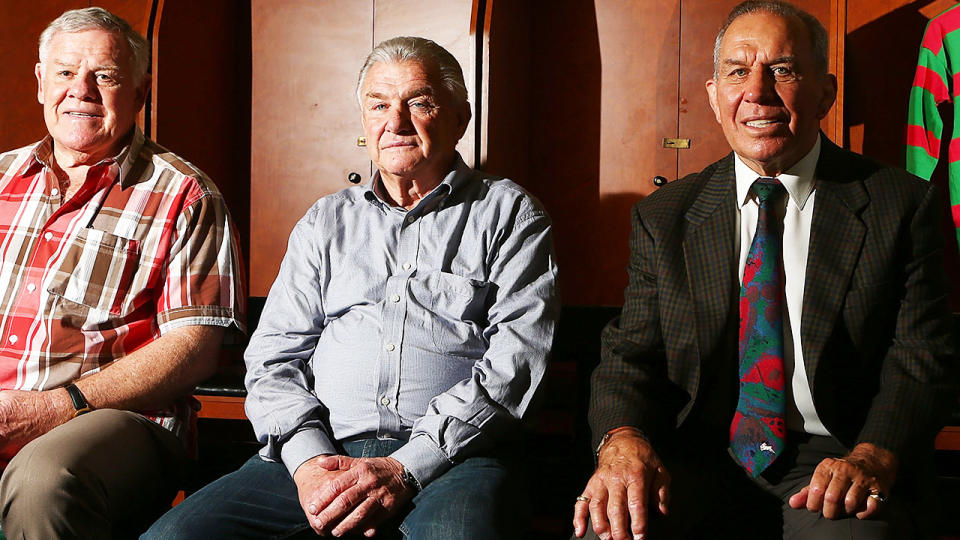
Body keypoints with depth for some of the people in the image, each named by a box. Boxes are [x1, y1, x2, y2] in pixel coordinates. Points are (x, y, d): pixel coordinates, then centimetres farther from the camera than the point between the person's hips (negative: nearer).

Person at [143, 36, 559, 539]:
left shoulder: (510, 214, 10)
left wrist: (406, 469, -13)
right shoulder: (326, 222, 21)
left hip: (452, 455, -3)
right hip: (319, 447, 4)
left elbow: (515, 361, -3)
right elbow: (274, 355, 14)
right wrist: (308, 456, -7)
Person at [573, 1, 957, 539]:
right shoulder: (663, 218, 8)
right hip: (700, 460, 2)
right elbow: (632, 350, 4)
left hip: (833, 458, -1)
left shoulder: (901, 205, 3)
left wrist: (873, 455, -20)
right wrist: (624, 438, -19)